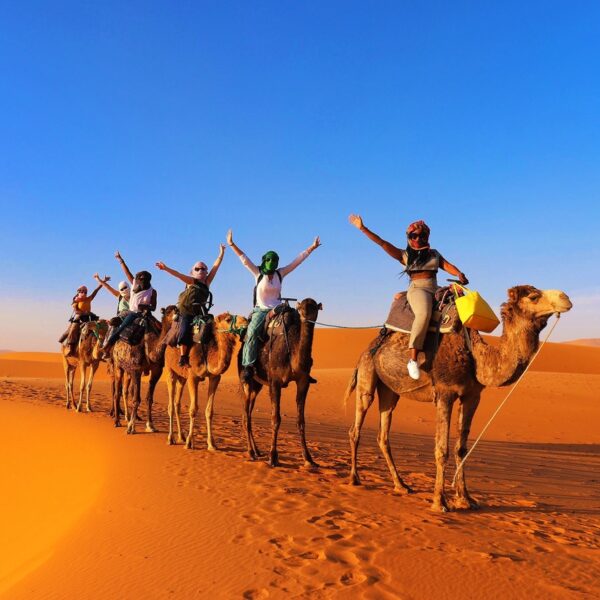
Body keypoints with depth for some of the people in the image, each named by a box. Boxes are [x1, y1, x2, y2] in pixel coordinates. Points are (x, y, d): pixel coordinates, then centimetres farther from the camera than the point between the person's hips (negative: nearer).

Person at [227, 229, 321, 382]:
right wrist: (232, 244, -10)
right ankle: (248, 366, -29)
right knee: (252, 331, -28)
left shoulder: (280, 273, 9)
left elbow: (297, 260, 9)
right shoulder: (258, 273, 4)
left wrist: (312, 247, 8)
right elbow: (244, 259, -2)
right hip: (261, 310, -2)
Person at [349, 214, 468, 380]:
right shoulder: (405, 255, 14)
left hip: (435, 289, 6)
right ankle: (413, 359, -38)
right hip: (417, 288, -6)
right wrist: (363, 228, 2)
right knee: (424, 313, -36)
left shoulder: (434, 254, 24)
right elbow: (383, 243, 8)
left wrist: (459, 274, -12)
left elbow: (447, 265, 10)